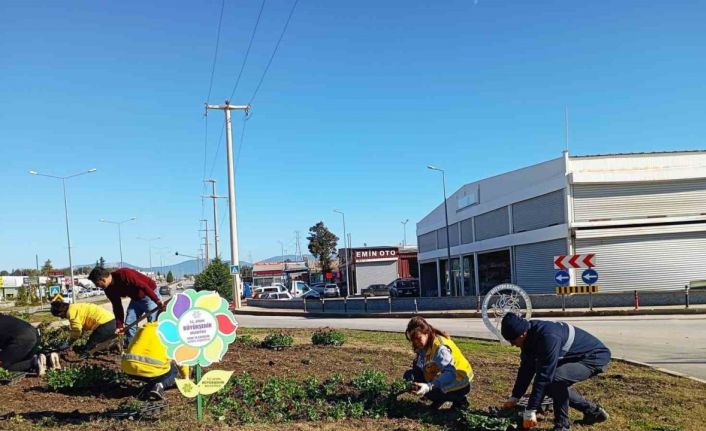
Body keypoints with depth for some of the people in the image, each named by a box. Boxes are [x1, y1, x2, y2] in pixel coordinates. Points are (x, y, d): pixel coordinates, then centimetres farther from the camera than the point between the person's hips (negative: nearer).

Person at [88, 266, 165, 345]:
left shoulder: (123, 274, -31)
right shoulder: (109, 290, -5)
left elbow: (143, 286, -33)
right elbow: (117, 307, 1)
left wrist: (157, 301, -36)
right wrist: (119, 326, -4)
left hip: (150, 294, -8)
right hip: (136, 299, 8)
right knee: (129, 323, 3)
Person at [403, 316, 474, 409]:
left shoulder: (440, 347, -30)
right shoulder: (427, 344, -3)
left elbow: (451, 374, -41)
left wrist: (429, 386, -54)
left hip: (459, 382, -9)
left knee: (427, 391, -25)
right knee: (409, 374, 0)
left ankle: (459, 400, -2)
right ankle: (439, 400, 10)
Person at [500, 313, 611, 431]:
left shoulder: (548, 337, -35)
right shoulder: (530, 336, -7)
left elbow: (544, 375, -35)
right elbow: (526, 369, 4)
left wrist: (530, 411, -31)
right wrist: (514, 397, 5)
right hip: (576, 356, 10)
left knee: (555, 378, -30)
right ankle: (593, 411, 22)